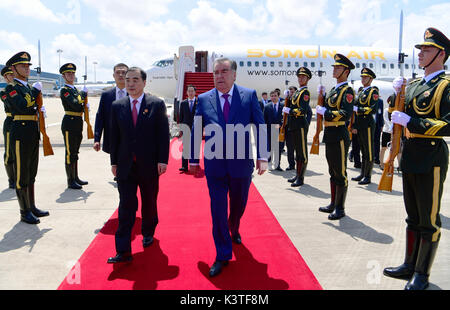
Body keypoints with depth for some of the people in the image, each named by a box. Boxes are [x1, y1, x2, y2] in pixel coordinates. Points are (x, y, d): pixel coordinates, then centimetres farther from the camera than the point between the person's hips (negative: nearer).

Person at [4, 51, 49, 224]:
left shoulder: (28, 87, 18)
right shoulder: (11, 88, -7)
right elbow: (22, 106, -23)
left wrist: (40, 110, 2)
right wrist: (35, 90, -13)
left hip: (33, 134, 8)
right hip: (20, 134, -8)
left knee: (31, 173, 14)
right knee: (21, 174, -1)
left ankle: (32, 207, 24)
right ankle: (25, 212, 8)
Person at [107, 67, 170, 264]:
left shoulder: (156, 104, -2)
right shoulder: (117, 106, 6)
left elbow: (163, 134, -4)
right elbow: (114, 136, 8)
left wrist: (162, 160, -9)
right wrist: (114, 162, 5)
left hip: (149, 165, -1)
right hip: (125, 166, 1)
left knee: (149, 203, 15)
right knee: (126, 206, -1)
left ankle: (148, 233, 39)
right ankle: (123, 251, 2)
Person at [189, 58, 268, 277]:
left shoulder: (249, 96, -2)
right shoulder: (203, 99, 1)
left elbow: (261, 127, -2)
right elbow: (195, 132, 6)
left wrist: (262, 156, -8)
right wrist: (193, 160, 7)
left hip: (241, 163, 1)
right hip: (215, 165, 0)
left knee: (239, 204, 18)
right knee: (218, 210, 1)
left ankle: (234, 230, 52)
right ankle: (222, 256, 17)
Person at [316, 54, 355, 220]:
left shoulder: (347, 91, -10)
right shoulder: (334, 90, 17)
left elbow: (345, 114, -23)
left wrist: (325, 112, -18)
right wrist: (322, 95, 10)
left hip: (340, 136, -9)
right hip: (330, 136, 9)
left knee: (340, 173, -1)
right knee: (333, 172, 17)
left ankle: (340, 208, 10)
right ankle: (334, 204, 29)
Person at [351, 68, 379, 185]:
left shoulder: (373, 91, -5)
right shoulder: (361, 92, 20)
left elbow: (373, 109, -18)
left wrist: (358, 109, -15)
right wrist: (355, 126, 18)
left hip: (368, 124, -8)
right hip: (359, 125, 8)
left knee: (369, 151, -2)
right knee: (363, 151, 14)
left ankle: (368, 176, 3)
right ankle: (362, 174, 21)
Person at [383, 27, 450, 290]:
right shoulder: (414, 85, 13)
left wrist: (410, 121, -21)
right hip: (410, 157, 8)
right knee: (414, 217, 17)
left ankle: (422, 274, 17)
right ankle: (410, 265, 30)